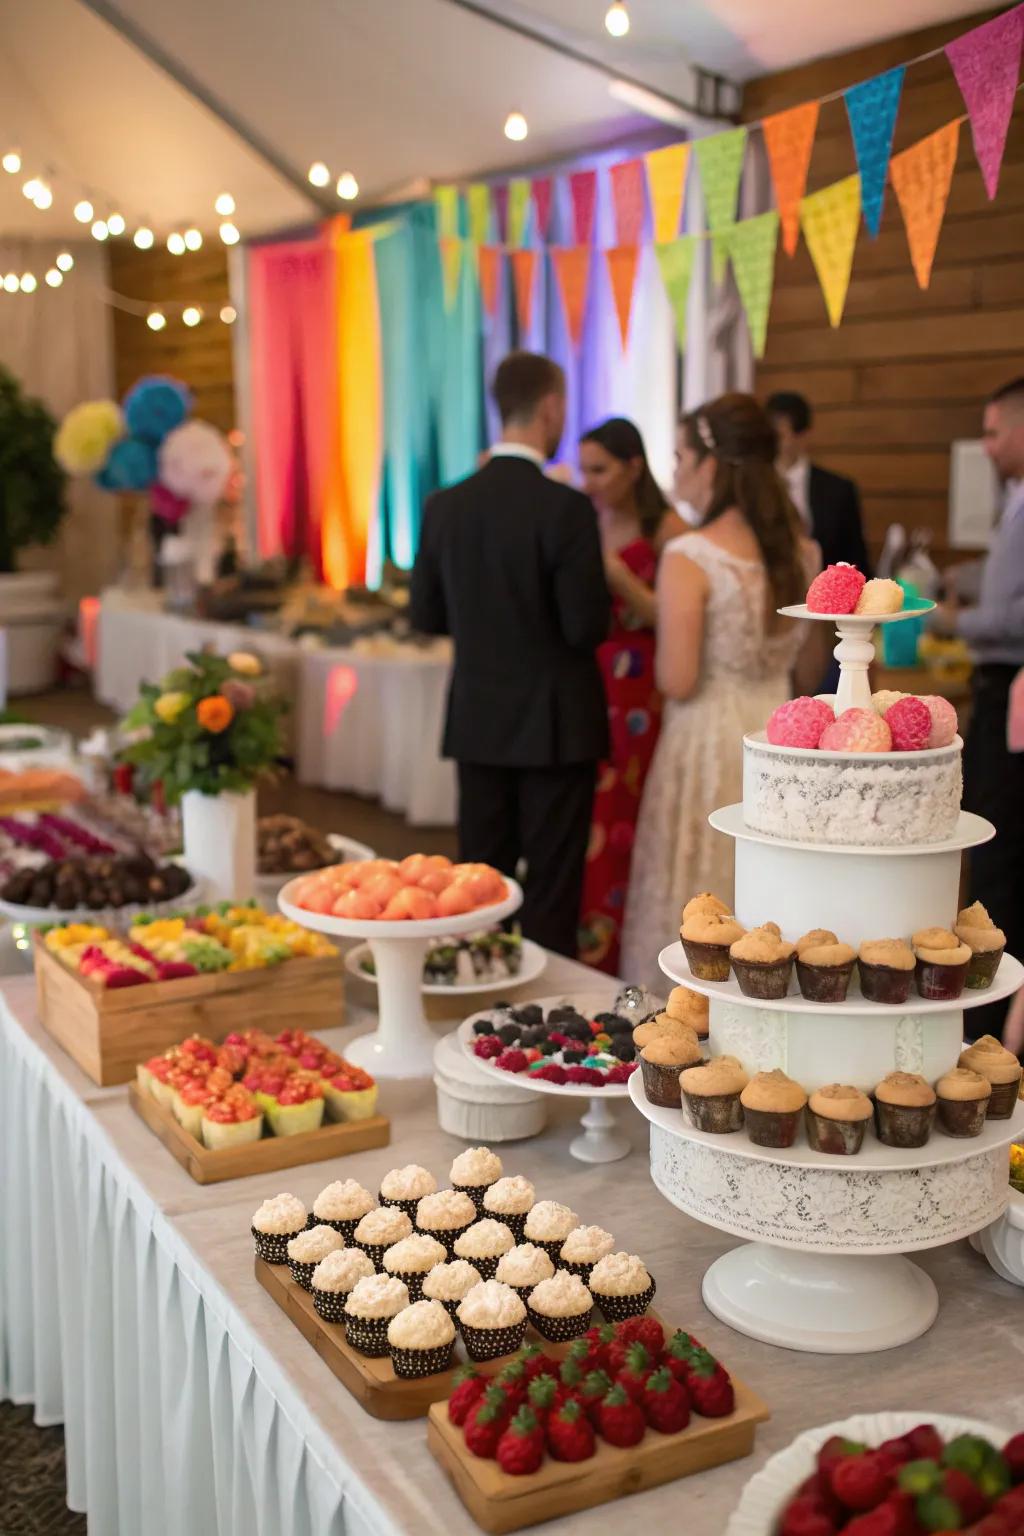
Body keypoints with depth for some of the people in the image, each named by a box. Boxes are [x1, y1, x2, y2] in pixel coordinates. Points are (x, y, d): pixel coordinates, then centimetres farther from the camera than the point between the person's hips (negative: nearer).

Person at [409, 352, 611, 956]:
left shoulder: (446, 506, -1)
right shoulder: (567, 508, -16)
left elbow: (427, 615, 6)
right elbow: (587, 627, -17)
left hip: (478, 720, 5)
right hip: (554, 723, -5)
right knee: (551, 891, 5)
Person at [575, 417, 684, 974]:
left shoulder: (666, 531, -6)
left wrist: (614, 572, -20)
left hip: (639, 699, -4)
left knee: (619, 828, -2)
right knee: (577, 827, 3)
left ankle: (615, 955, 10)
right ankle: (575, 951, 15)